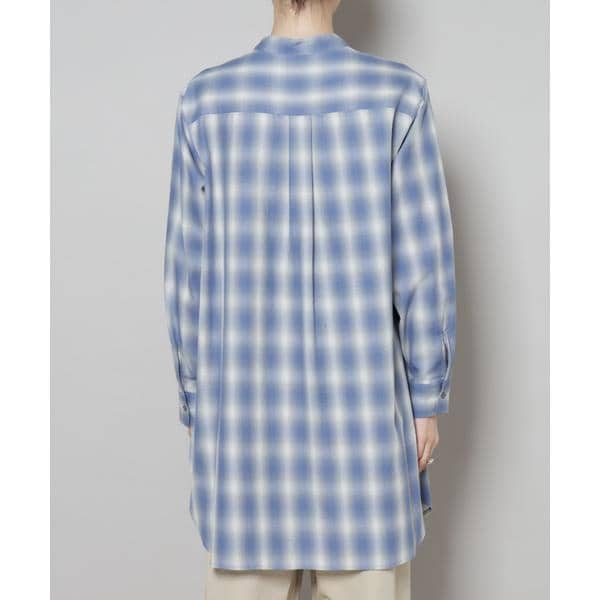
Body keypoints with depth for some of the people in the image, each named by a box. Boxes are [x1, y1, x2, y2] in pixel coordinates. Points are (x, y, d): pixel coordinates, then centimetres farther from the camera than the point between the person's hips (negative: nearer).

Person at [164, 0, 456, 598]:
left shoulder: (206, 101, -6)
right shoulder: (397, 94, -9)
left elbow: (188, 274, -3)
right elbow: (423, 266, -8)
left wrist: (196, 404, 9)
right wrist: (429, 398, 3)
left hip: (247, 403, 2)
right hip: (361, 403, -1)